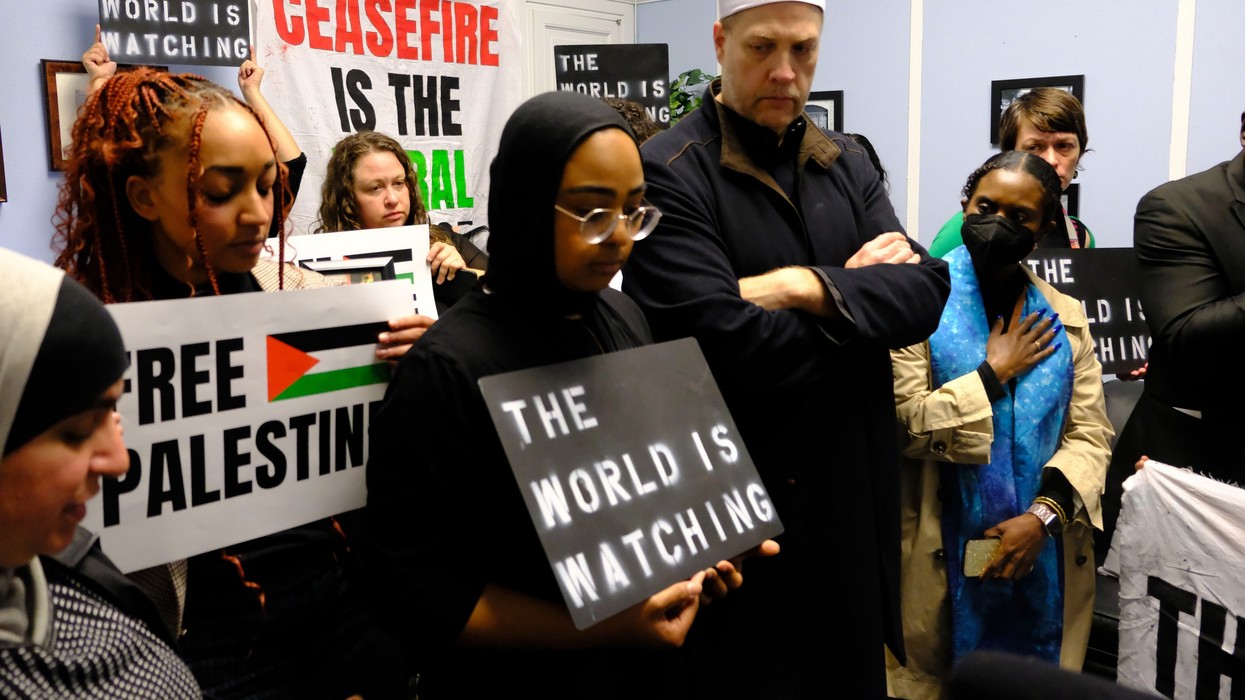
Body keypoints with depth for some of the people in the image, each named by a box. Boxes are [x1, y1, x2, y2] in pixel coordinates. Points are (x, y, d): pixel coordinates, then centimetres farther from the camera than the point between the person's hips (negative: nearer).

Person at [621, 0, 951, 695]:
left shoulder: (848, 163, 7)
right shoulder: (671, 173, -14)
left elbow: (927, 292, -5)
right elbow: (723, 346, -25)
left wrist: (808, 288, -20)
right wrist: (863, 294, -11)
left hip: (855, 490, 6)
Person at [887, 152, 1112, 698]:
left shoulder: (1064, 318, 8)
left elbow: (1090, 433, 0)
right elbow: (900, 423, -17)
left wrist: (1042, 516, -14)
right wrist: (993, 374, -11)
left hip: (1043, 558, 4)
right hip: (946, 556, -3)